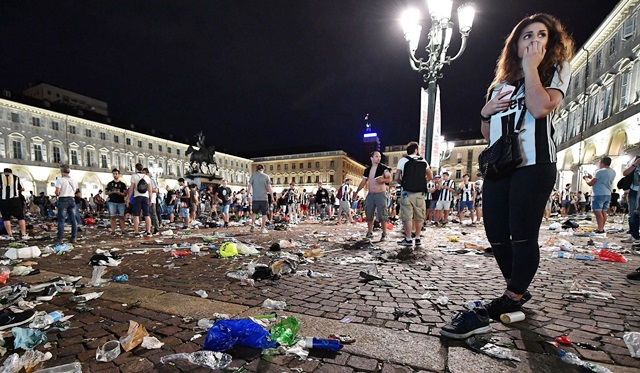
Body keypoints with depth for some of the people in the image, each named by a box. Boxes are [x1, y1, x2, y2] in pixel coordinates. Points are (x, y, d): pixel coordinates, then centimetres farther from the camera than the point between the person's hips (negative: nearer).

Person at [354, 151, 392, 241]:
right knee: (369, 215, 7)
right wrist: (357, 191, 10)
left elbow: (389, 179, -3)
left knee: (382, 215, -5)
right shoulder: (367, 169, 9)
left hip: (381, 194, -4)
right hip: (370, 194, 4)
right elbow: (363, 182, 14)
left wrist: (383, 179, -23)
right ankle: (370, 233, 18)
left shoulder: (383, 168, -3)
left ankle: (384, 234, 6)